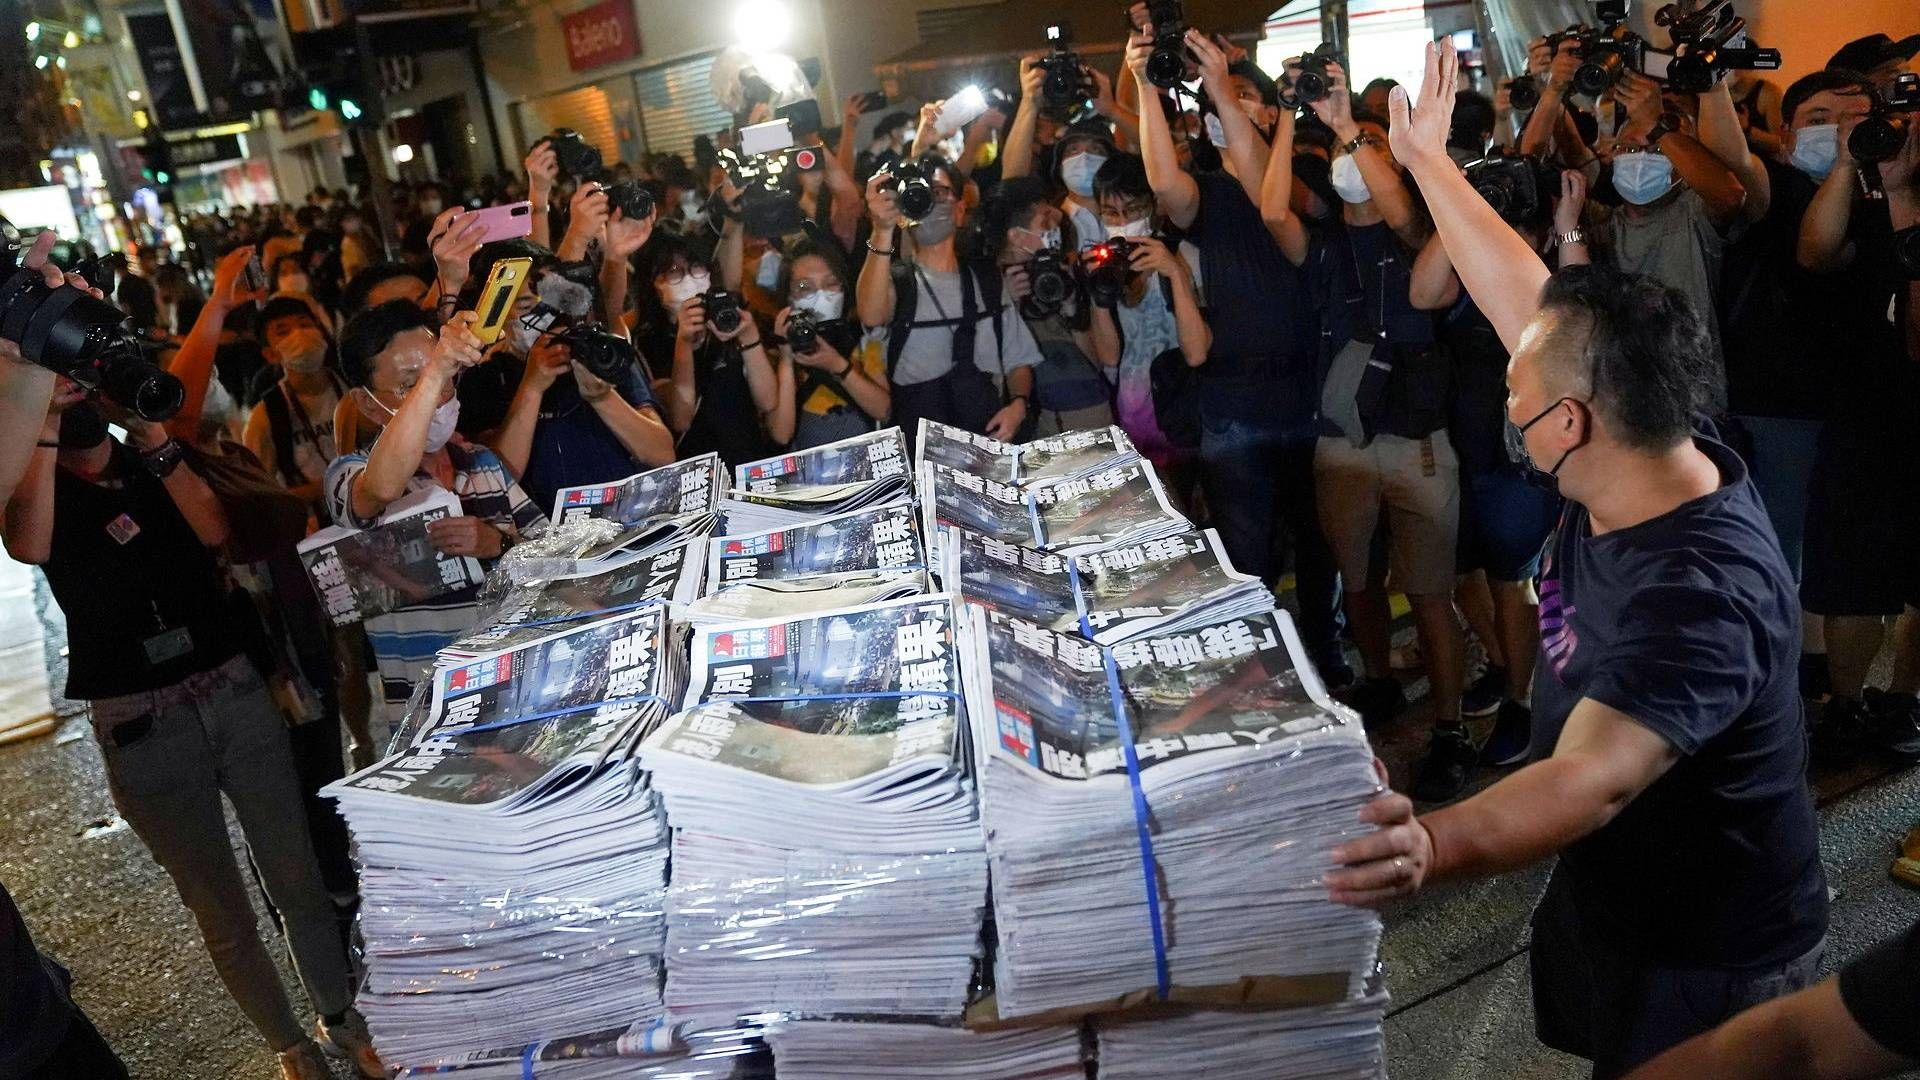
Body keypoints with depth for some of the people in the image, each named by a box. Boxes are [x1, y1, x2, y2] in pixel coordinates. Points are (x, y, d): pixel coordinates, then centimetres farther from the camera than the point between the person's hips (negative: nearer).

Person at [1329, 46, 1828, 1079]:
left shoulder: (1700, 591, -37)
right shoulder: (1642, 457, -13)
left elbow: (1589, 784, -48)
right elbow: (1522, 299, -5)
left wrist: (1434, 845, -66)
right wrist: (1427, 160, 2)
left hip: (1704, 961, -8)